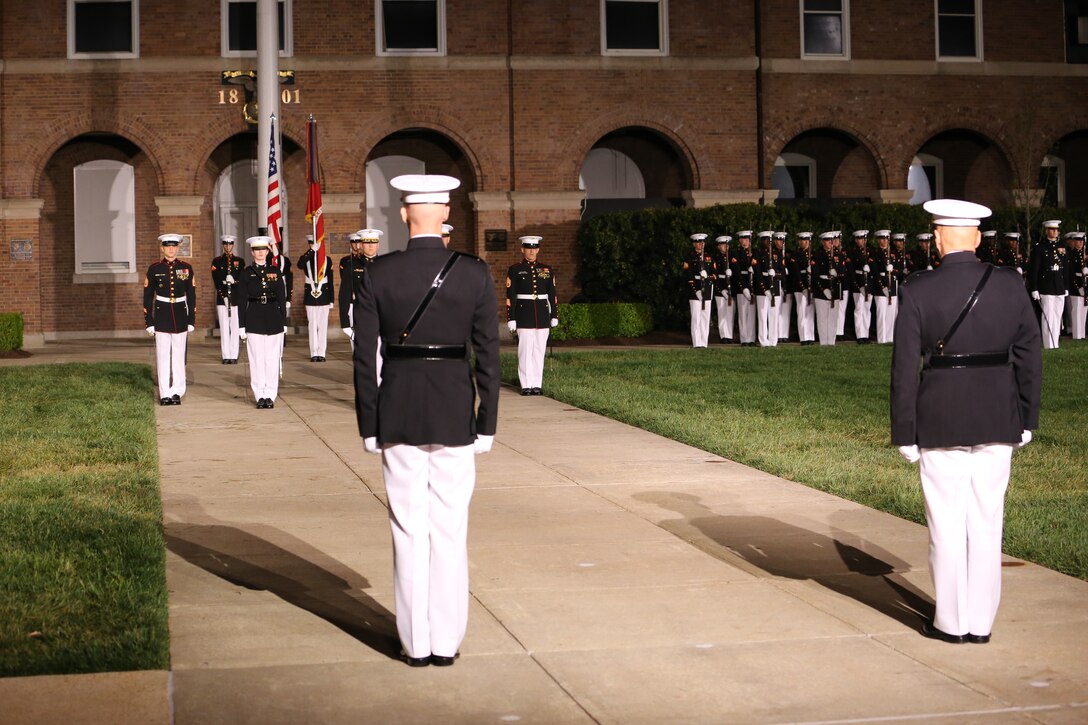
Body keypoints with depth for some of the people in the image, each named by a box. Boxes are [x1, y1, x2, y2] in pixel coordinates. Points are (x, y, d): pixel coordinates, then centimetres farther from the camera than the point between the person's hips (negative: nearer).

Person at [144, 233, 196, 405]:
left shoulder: (186, 268, 3)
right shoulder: (154, 269, 0)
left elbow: (191, 296, 7)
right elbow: (147, 297, 2)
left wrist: (191, 321, 3)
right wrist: (149, 323, -2)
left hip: (180, 316, 1)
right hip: (161, 315, -1)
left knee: (179, 355, 3)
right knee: (163, 356, 1)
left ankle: (177, 392, 10)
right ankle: (165, 394, 6)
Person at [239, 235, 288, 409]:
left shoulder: (275, 271, 7)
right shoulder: (247, 273, 4)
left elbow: (282, 298, 8)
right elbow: (243, 300, 3)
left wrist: (284, 322, 3)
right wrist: (242, 326, -1)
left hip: (273, 318, 1)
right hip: (254, 319, -1)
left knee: (272, 358, 1)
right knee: (256, 359, 0)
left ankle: (270, 395, 6)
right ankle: (260, 395, 7)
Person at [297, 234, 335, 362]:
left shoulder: (327, 260, 6)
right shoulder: (305, 258, 4)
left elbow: (330, 281, 7)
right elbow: (300, 265, -23)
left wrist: (331, 300, 3)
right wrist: (312, 250, -28)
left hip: (324, 297, 0)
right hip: (310, 297, 0)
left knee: (323, 325, 0)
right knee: (312, 325, 2)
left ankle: (321, 353, 3)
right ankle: (314, 353, 5)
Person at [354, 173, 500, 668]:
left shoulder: (378, 274, -5)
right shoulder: (475, 274, -4)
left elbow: (364, 354, -4)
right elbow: (489, 354, -3)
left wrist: (368, 425, 4)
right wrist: (487, 423, 5)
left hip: (397, 414, 0)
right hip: (455, 414, 0)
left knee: (409, 530, 7)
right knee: (450, 530, 8)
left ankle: (415, 642, 12)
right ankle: (446, 641, 13)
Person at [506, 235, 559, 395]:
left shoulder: (547, 270, 9)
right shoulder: (514, 270, 0)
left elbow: (552, 295, 12)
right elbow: (510, 297, -2)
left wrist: (554, 316, 8)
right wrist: (511, 319, -7)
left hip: (542, 315, 3)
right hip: (524, 314, -3)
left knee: (539, 350, 4)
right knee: (525, 349, -3)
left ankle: (537, 385, 9)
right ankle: (526, 385, 3)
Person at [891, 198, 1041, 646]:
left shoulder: (917, 292, -8)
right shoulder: (1010, 285, -1)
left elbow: (905, 368, -8)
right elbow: (1029, 357, 3)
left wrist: (904, 433, -1)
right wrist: (1026, 419, 12)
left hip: (939, 424, -2)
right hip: (997, 423, 3)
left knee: (947, 526, 6)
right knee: (986, 525, 10)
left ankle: (951, 623, 14)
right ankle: (981, 623, 16)